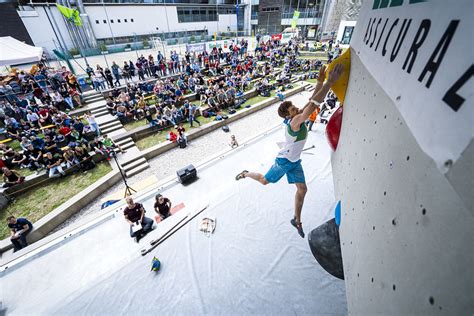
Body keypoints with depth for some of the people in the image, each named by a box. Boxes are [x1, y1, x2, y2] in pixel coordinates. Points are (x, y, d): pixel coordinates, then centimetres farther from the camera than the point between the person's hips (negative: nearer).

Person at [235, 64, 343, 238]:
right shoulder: (294, 122, -29)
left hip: (295, 161, 8)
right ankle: (246, 173, 42)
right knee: (265, 180, 13)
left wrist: (320, 81, -18)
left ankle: (297, 220, 27)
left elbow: (312, 100, -6)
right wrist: (330, 82, -40)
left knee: (302, 189, 9)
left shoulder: (298, 118, -6)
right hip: (284, 161, -8)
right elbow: (313, 105, -41)